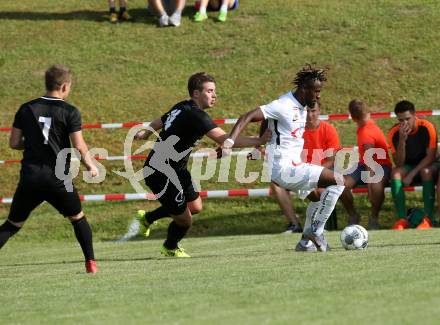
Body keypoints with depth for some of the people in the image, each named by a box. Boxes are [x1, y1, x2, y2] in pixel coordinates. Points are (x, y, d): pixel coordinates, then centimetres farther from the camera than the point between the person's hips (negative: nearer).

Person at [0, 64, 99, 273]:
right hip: (58, 177, -2)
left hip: (29, 177, 2)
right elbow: (79, 146, -7)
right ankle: (90, 262, 16)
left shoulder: (26, 109, 6)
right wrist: (91, 166, 10)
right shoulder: (70, 112, -4)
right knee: (78, 218, 21)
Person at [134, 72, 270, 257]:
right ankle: (170, 248, 33)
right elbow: (225, 140, -33)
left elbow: (159, 122, 25)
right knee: (184, 219, 1)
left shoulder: (181, 108, 6)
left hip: (175, 170, 10)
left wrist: (145, 134, 47)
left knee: (195, 207, 17)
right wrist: (258, 141, -30)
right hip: (161, 175, -10)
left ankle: (148, 218, 35)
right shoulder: (195, 115, -25)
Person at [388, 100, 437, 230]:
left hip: (426, 165, -2)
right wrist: (402, 140, -32)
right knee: (396, 172, -30)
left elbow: (431, 156, -19)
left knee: (426, 171, -36)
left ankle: (428, 219, -38)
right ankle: (402, 219, -34)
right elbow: (399, 164, -18)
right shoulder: (394, 133, -14)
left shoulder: (427, 128, -20)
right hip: (408, 166, 2)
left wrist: (412, 174, -28)